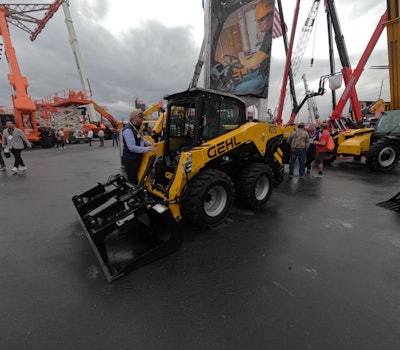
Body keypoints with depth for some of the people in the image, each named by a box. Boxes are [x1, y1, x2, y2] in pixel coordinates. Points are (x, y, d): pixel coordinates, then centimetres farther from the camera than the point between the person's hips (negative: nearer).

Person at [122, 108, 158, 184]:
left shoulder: (137, 127, 5)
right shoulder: (128, 130, -24)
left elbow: (141, 139, 19)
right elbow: (132, 147, -29)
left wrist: (150, 143, 0)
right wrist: (148, 149, -28)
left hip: (138, 157, 9)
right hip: (130, 160, -9)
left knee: (138, 179, 22)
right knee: (132, 181, 1)